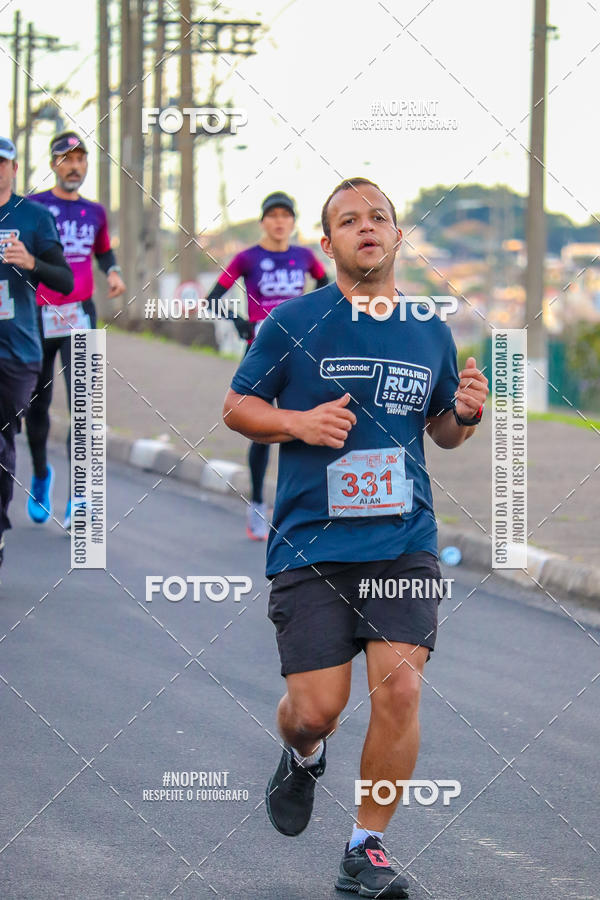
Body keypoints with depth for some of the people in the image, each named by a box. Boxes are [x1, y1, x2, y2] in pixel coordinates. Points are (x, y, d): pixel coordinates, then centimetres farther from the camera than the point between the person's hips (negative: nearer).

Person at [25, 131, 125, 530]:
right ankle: (40, 474, 36)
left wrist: (114, 272, 7)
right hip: (37, 317, -1)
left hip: (80, 317, 1)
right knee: (37, 403, 9)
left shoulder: (94, 212, 11)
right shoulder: (32, 207, 0)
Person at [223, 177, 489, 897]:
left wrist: (466, 414, -1)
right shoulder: (293, 323, -1)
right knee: (316, 708, -5)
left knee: (399, 688, -12)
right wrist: (297, 422, -12)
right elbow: (236, 407, 6)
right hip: (310, 543, -2)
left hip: (404, 541, 2)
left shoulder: (431, 333, 10)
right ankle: (301, 758, 34)